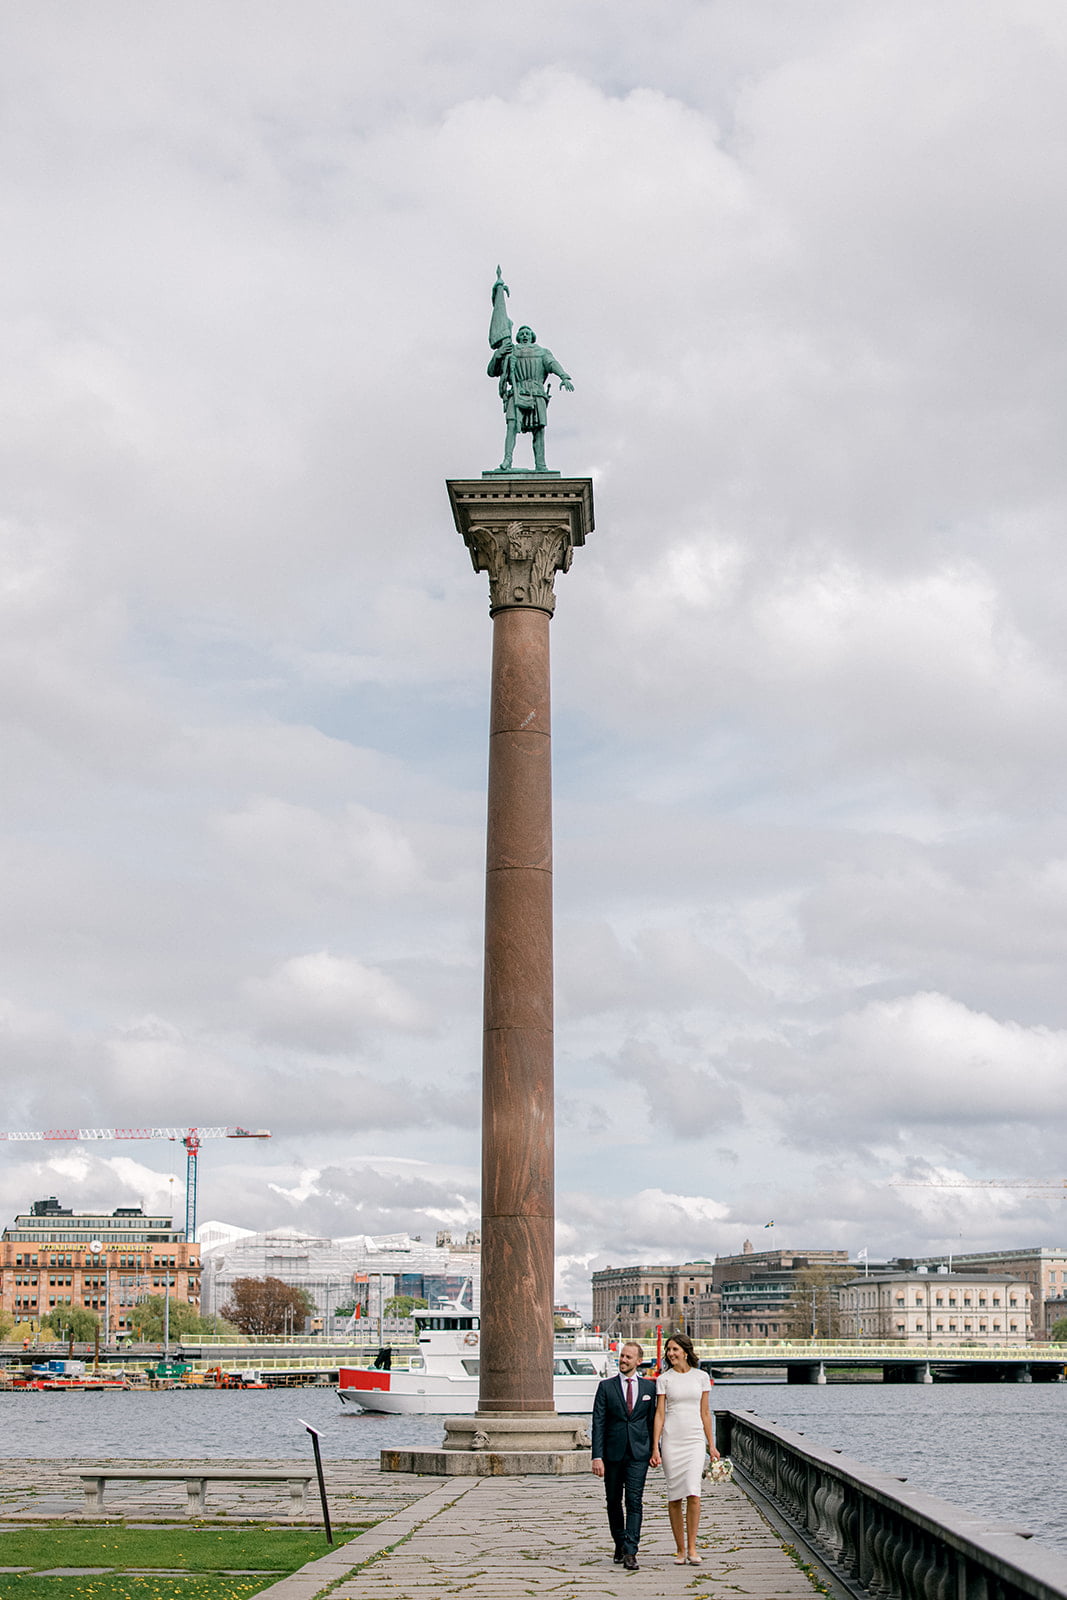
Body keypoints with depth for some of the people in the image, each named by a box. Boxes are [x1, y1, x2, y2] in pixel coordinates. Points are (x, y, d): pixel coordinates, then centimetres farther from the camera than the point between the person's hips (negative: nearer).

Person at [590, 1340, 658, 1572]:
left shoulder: (649, 1387, 7)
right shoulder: (606, 1387, 3)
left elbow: (652, 1420, 12)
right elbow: (598, 1423, -1)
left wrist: (655, 1450, 7)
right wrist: (597, 1456, -9)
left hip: (638, 1453, -1)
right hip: (613, 1452, 1)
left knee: (634, 1501, -10)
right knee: (614, 1501, 10)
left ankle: (630, 1552, -11)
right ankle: (620, 1544, 28)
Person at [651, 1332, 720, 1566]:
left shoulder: (701, 1377, 6)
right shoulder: (664, 1379, 3)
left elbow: (705, 1413, 11)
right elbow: (659, 1414, 1)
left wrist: (711, 1445, 10)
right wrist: (655, 1448, -5)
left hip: (695, 1440, 0)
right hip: (671, 1441, 0)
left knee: (693, 1493, -13)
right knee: (675, 1497, 2)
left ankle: (692, 1548, -5)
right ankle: (680, 1549, 12)